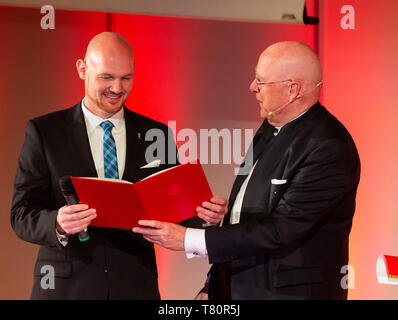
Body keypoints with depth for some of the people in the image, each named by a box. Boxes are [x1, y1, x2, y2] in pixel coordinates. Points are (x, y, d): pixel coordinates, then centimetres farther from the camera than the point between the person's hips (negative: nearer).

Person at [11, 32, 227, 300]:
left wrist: (204, 214, -13)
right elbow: (22, 215, -5)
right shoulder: (44, 132, 0)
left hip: (135, 287, 2)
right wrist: (58, 224, -26)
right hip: (67, 287, -1)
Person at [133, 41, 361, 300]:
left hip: (291, 291, -7)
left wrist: (189, 240, -19)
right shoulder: (271, 129, 7)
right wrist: (213, 287, 12)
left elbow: (280, 231, -22)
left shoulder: (329, 148, -20)